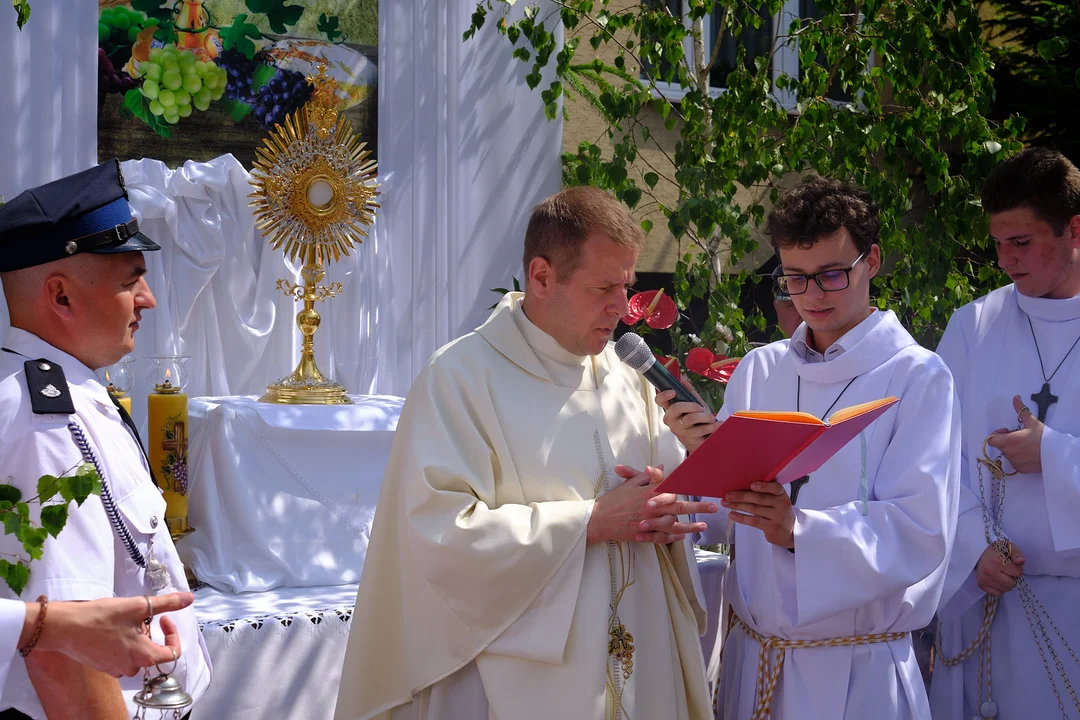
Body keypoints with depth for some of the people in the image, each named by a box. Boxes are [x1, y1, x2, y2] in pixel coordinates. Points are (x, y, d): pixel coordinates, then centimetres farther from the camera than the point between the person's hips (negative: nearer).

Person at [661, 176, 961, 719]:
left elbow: (920, 532, -16)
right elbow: (726, 520, 5)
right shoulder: (757, 371, 6)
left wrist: (799, 530, -30)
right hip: (751, 657, 4)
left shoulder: (917, 378, -7)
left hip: (858, 672, -4)